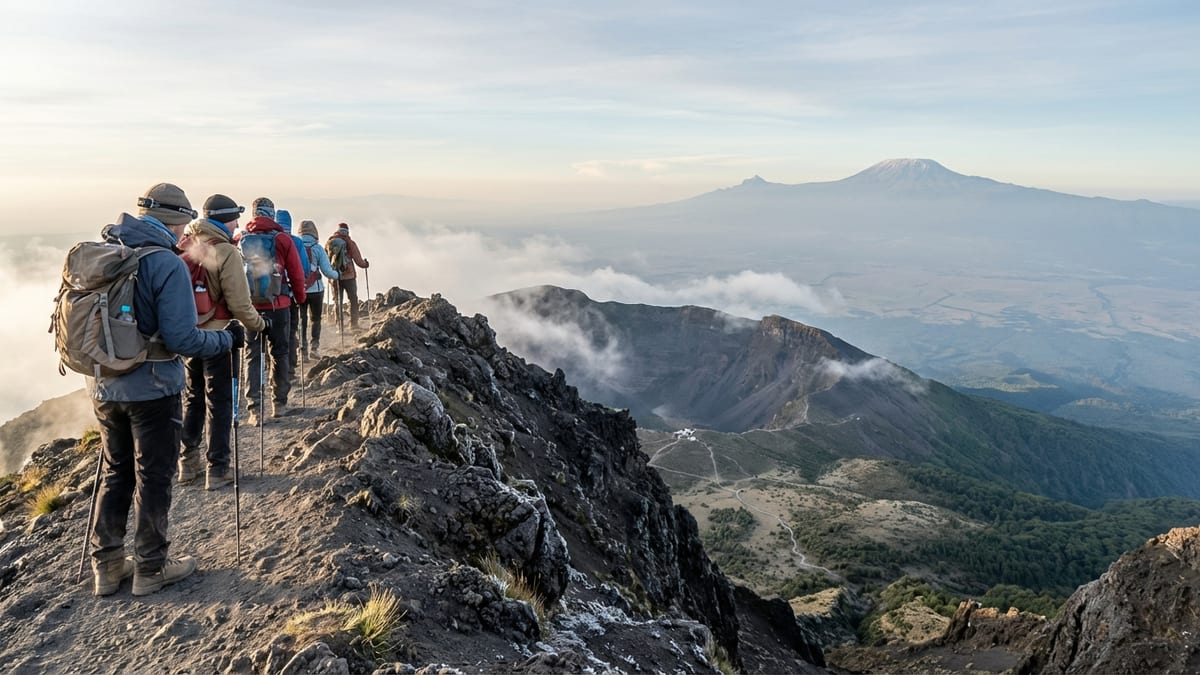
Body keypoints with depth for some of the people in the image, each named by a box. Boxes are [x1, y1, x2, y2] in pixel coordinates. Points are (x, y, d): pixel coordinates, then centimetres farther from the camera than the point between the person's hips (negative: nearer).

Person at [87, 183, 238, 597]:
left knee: (115, 473, 20)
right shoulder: (167, 264, -18)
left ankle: (107, 565, 27)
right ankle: (150, 569, 20)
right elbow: (181, 338, -21)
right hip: (152, 388, -6)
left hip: (103, 387, 6)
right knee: (153, 478, 8)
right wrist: (226, 338, -5)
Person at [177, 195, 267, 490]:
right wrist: (259, 324, 0)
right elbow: (239, 304, -17)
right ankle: (218, 469, 9)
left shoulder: (185, 246, 2)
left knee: (193, 398, 19)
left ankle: (188, 462, 28)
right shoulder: (226, 253, -16)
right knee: (220, 402, 5)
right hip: (215, 336, -6)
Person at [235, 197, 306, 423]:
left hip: (249, 306, 1)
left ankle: (254, 408, 0)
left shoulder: (240, 240, 1)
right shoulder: (282, 239, -4)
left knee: (252, 356, 6)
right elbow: (296, 273, -1)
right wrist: (300, 297, 16)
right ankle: (280, 403, 19)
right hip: (278, 305, -1)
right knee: (280, 353, 12)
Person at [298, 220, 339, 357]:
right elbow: (327, 271, -8)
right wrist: (336, 275, 11)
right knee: (316, 318, 13)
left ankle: (303, 349, 7)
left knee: (302, 319, 12)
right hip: (316, 289, -2)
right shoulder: (317, 248, -7)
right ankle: (314, 346, 4)